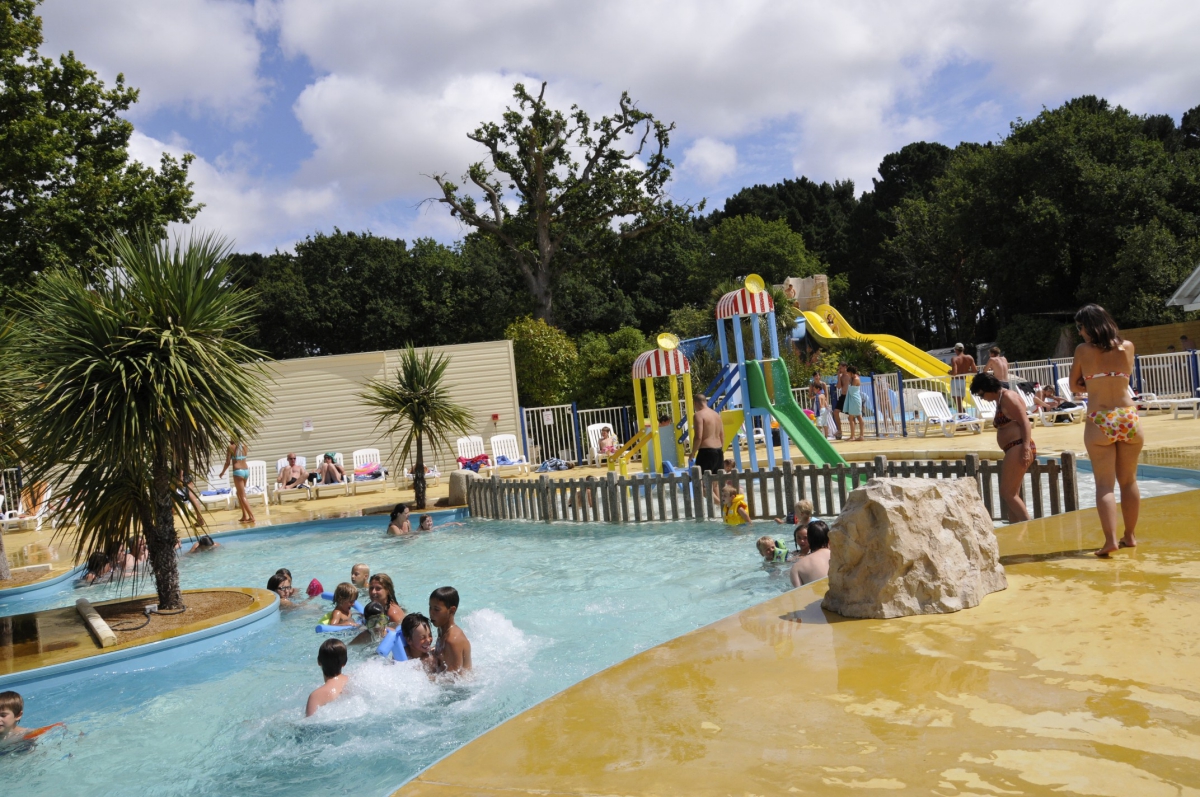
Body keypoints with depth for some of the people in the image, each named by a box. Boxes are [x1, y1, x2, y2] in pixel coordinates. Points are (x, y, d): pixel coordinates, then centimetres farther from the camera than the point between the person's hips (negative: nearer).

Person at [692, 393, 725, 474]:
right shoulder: (716, 414, 15)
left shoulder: (698, 415, -10)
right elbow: (722, 435, 17)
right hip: (718, 451, 8)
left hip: (706, 452, -8)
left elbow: (698, 437, -17)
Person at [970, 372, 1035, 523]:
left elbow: (1025, 422, -17)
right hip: (1014, 451, 11)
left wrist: (1026, 447, -25)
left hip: (1018, 449, -11)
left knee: (1008, 493, -12)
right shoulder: (1000, 399, 20)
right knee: (1011, 495, 11)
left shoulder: (1007, 397, -9)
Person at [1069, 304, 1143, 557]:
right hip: (1129, 418, 3)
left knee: (1104, 484, -1)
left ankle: (1110, 539, -11)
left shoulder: (1082, 350, -5)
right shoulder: (1127, 347, 3)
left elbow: (1074, 384, 5)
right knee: (1129, 480, 16)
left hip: (1099, 422, -3)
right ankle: (1130, 536, 25)